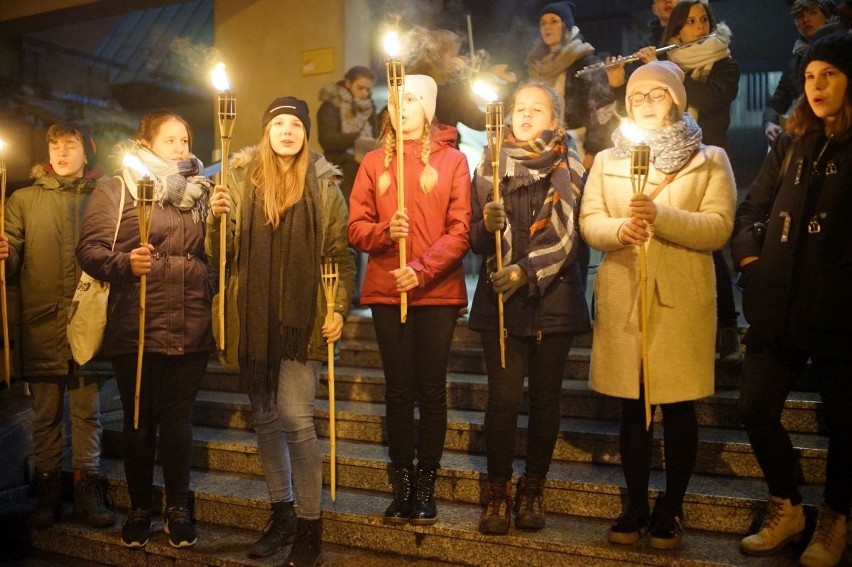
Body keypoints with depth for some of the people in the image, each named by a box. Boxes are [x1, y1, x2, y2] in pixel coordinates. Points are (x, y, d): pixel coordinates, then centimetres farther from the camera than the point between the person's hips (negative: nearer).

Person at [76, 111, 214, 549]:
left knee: (178, 420, 10)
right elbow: (90, 250, -5)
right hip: (136, 330, -2)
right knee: (139, 420, 10)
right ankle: (139, 509, 27)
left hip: (190, 330, 3)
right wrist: (126, 263, -24)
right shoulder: (116, 189, 2)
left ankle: (178, 509, 25)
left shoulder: (200, 191, 14)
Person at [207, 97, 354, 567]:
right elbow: (220, 253, 7)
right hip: (254, 318, 3)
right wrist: (217, 218, -11)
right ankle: (281, 513, 28)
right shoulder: (242, 179, 7)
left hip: (303, 318, -3)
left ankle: (309, 526, 6)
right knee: (265, 419, 12)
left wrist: (340, 309, -5)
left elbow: (342, 253, 3)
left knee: (295, 419, -8)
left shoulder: (323, 184, 2)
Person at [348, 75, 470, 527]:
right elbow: (356, 227, 5)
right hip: (386, 291, 2)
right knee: (398, 390, 7)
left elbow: (459, 230, -4)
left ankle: (426, 485, 17)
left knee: (432, 390, 4)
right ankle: (402, 485, 18)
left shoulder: (452, 159, 3)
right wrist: (385, 231, -16)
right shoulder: (374, 162, 10)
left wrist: (423, 269, -16)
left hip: (437, 291, -2)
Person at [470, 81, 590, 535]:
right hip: (500, 298, 0)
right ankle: (498, 493, 11)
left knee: (545, 397, 6)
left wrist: (527, 270, -18)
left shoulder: (568, 167, 5)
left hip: (553, 298, 0)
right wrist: (488, 224, -17)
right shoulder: (492, 165, 8)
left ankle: (533, 490, 22)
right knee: (503, 398, -4)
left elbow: (566, 236, -5)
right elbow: (477, 239, 4)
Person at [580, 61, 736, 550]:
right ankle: (636, 505, 23)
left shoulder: (711, 160, 6)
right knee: (633, 408, 9)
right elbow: (588, 223, 3)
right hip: (622, 299, 2)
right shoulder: (607, 161, 14)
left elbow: (718, 228, -7)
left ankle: (671, 509, 21)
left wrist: (659, 215, -20)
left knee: (679, 410, 4)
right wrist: (620, 228, -18)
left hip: (681, 300, -2)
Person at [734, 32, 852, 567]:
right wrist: (749, 257, 0)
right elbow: (752, 209, 16)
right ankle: (786, 507, 26)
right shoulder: (791, 143, 11)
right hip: (779, 306, 4)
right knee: (757, 407, 4)